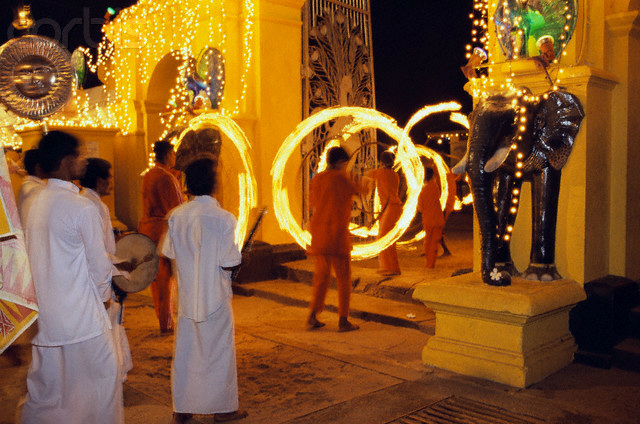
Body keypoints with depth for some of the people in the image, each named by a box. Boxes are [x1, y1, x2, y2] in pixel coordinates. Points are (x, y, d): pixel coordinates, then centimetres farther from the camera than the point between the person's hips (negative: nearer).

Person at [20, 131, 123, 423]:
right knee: (101, 378, 7)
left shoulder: (36, 203, 6)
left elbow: (42, 254, 12)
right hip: (81, 314, -7)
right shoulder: (81, 207, -17)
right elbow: (98, 263, -12)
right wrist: (105, 292, 7)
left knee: (44, 383, 18)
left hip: (45, 311, 7)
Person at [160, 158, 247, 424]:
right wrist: (239, 260, 4)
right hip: (215, 297, -4)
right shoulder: (223, 218, -17)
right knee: (219, 350, 10)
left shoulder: (176, 215, -3)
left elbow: (169, 253, 3)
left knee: (185, 350, 15)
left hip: (186, 295, 4)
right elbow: (229, 263, -18)